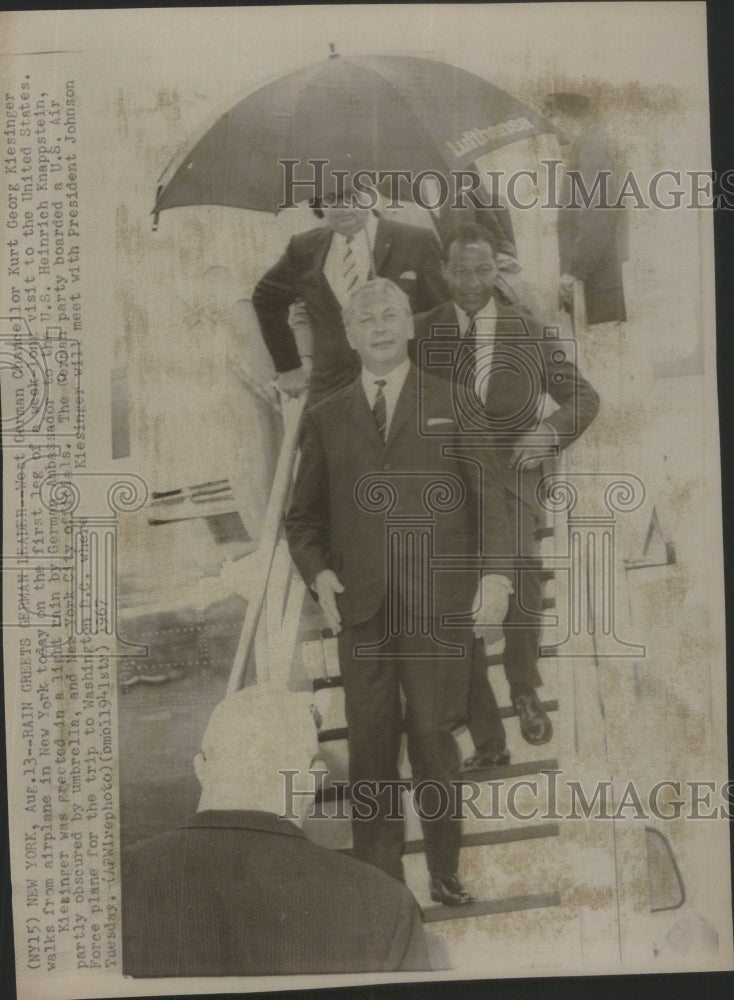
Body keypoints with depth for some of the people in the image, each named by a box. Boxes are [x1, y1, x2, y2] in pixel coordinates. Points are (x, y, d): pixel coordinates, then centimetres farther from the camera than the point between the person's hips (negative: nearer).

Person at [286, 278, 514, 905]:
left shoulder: (453, 403, 11)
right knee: (370, 747, 4)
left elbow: (488, 494, 6)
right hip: (361, 606, 2)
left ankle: (445, 872, 22)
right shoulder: (326, 419, 15)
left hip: (440, 603, -1)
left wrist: (495, 571, -7)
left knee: (434, 740, 3)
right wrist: (318, 573, -1)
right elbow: (303, 516, 17)